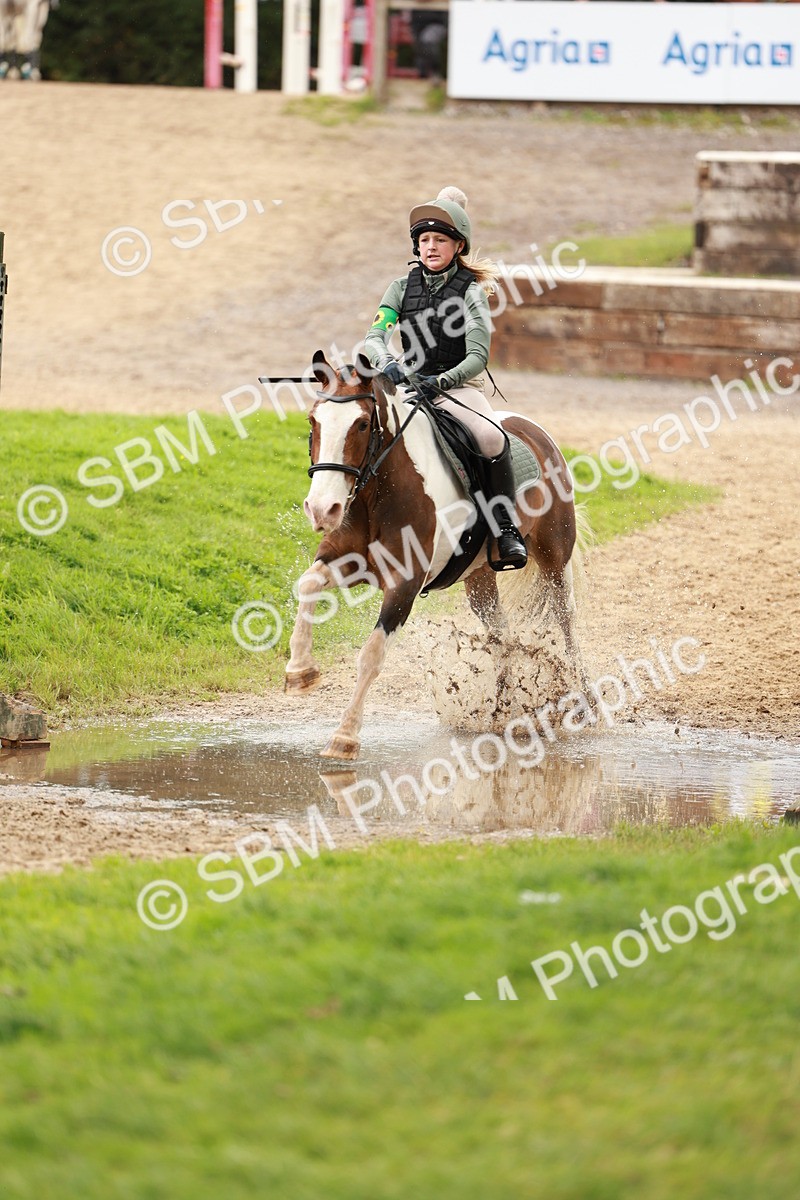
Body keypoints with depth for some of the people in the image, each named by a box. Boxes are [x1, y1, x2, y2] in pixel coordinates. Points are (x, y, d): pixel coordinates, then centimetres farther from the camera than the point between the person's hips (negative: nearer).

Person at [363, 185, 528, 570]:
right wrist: (386, 363, -28)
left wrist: (439, 382, -28)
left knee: (492, 437, -34)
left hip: (459, 386, -4)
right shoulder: (402, 288, 7)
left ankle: (506, 529, -22)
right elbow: (375, 337, -4)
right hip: (408, 385, 4)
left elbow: (478, 357, -12)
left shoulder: (470, 291, -4)